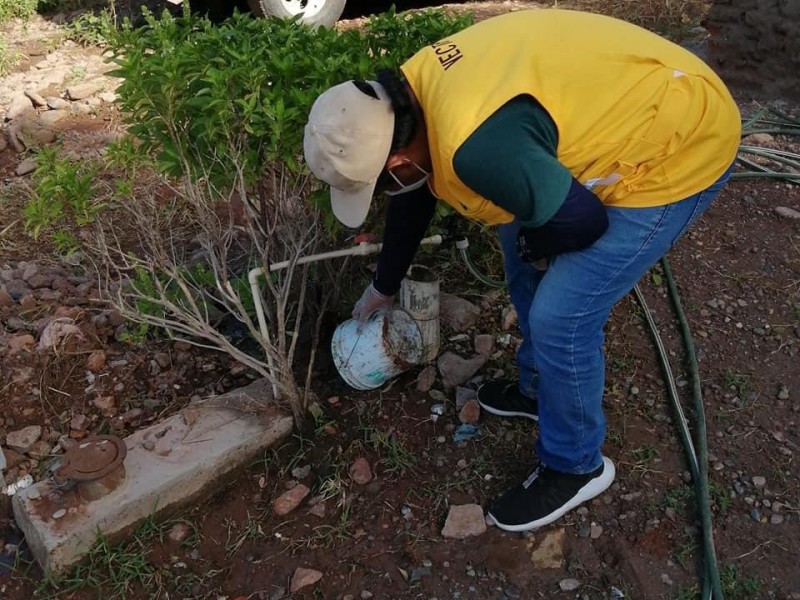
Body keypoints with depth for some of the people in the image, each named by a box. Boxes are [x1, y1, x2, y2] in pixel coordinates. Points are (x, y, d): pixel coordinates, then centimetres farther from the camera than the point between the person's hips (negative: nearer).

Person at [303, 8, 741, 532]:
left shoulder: (477, 146, -37)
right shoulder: (409, 97, -4)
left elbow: (583, 223, -24)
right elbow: (412, 200, 13)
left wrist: (535, 247, 0)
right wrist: (384, 286, 27)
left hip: (680, 147, -9)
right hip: (635, 107, 9)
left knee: (560, 317, -9)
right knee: (521, 247, 18)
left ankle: (574, 467, 16)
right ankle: (540, 388, 37)